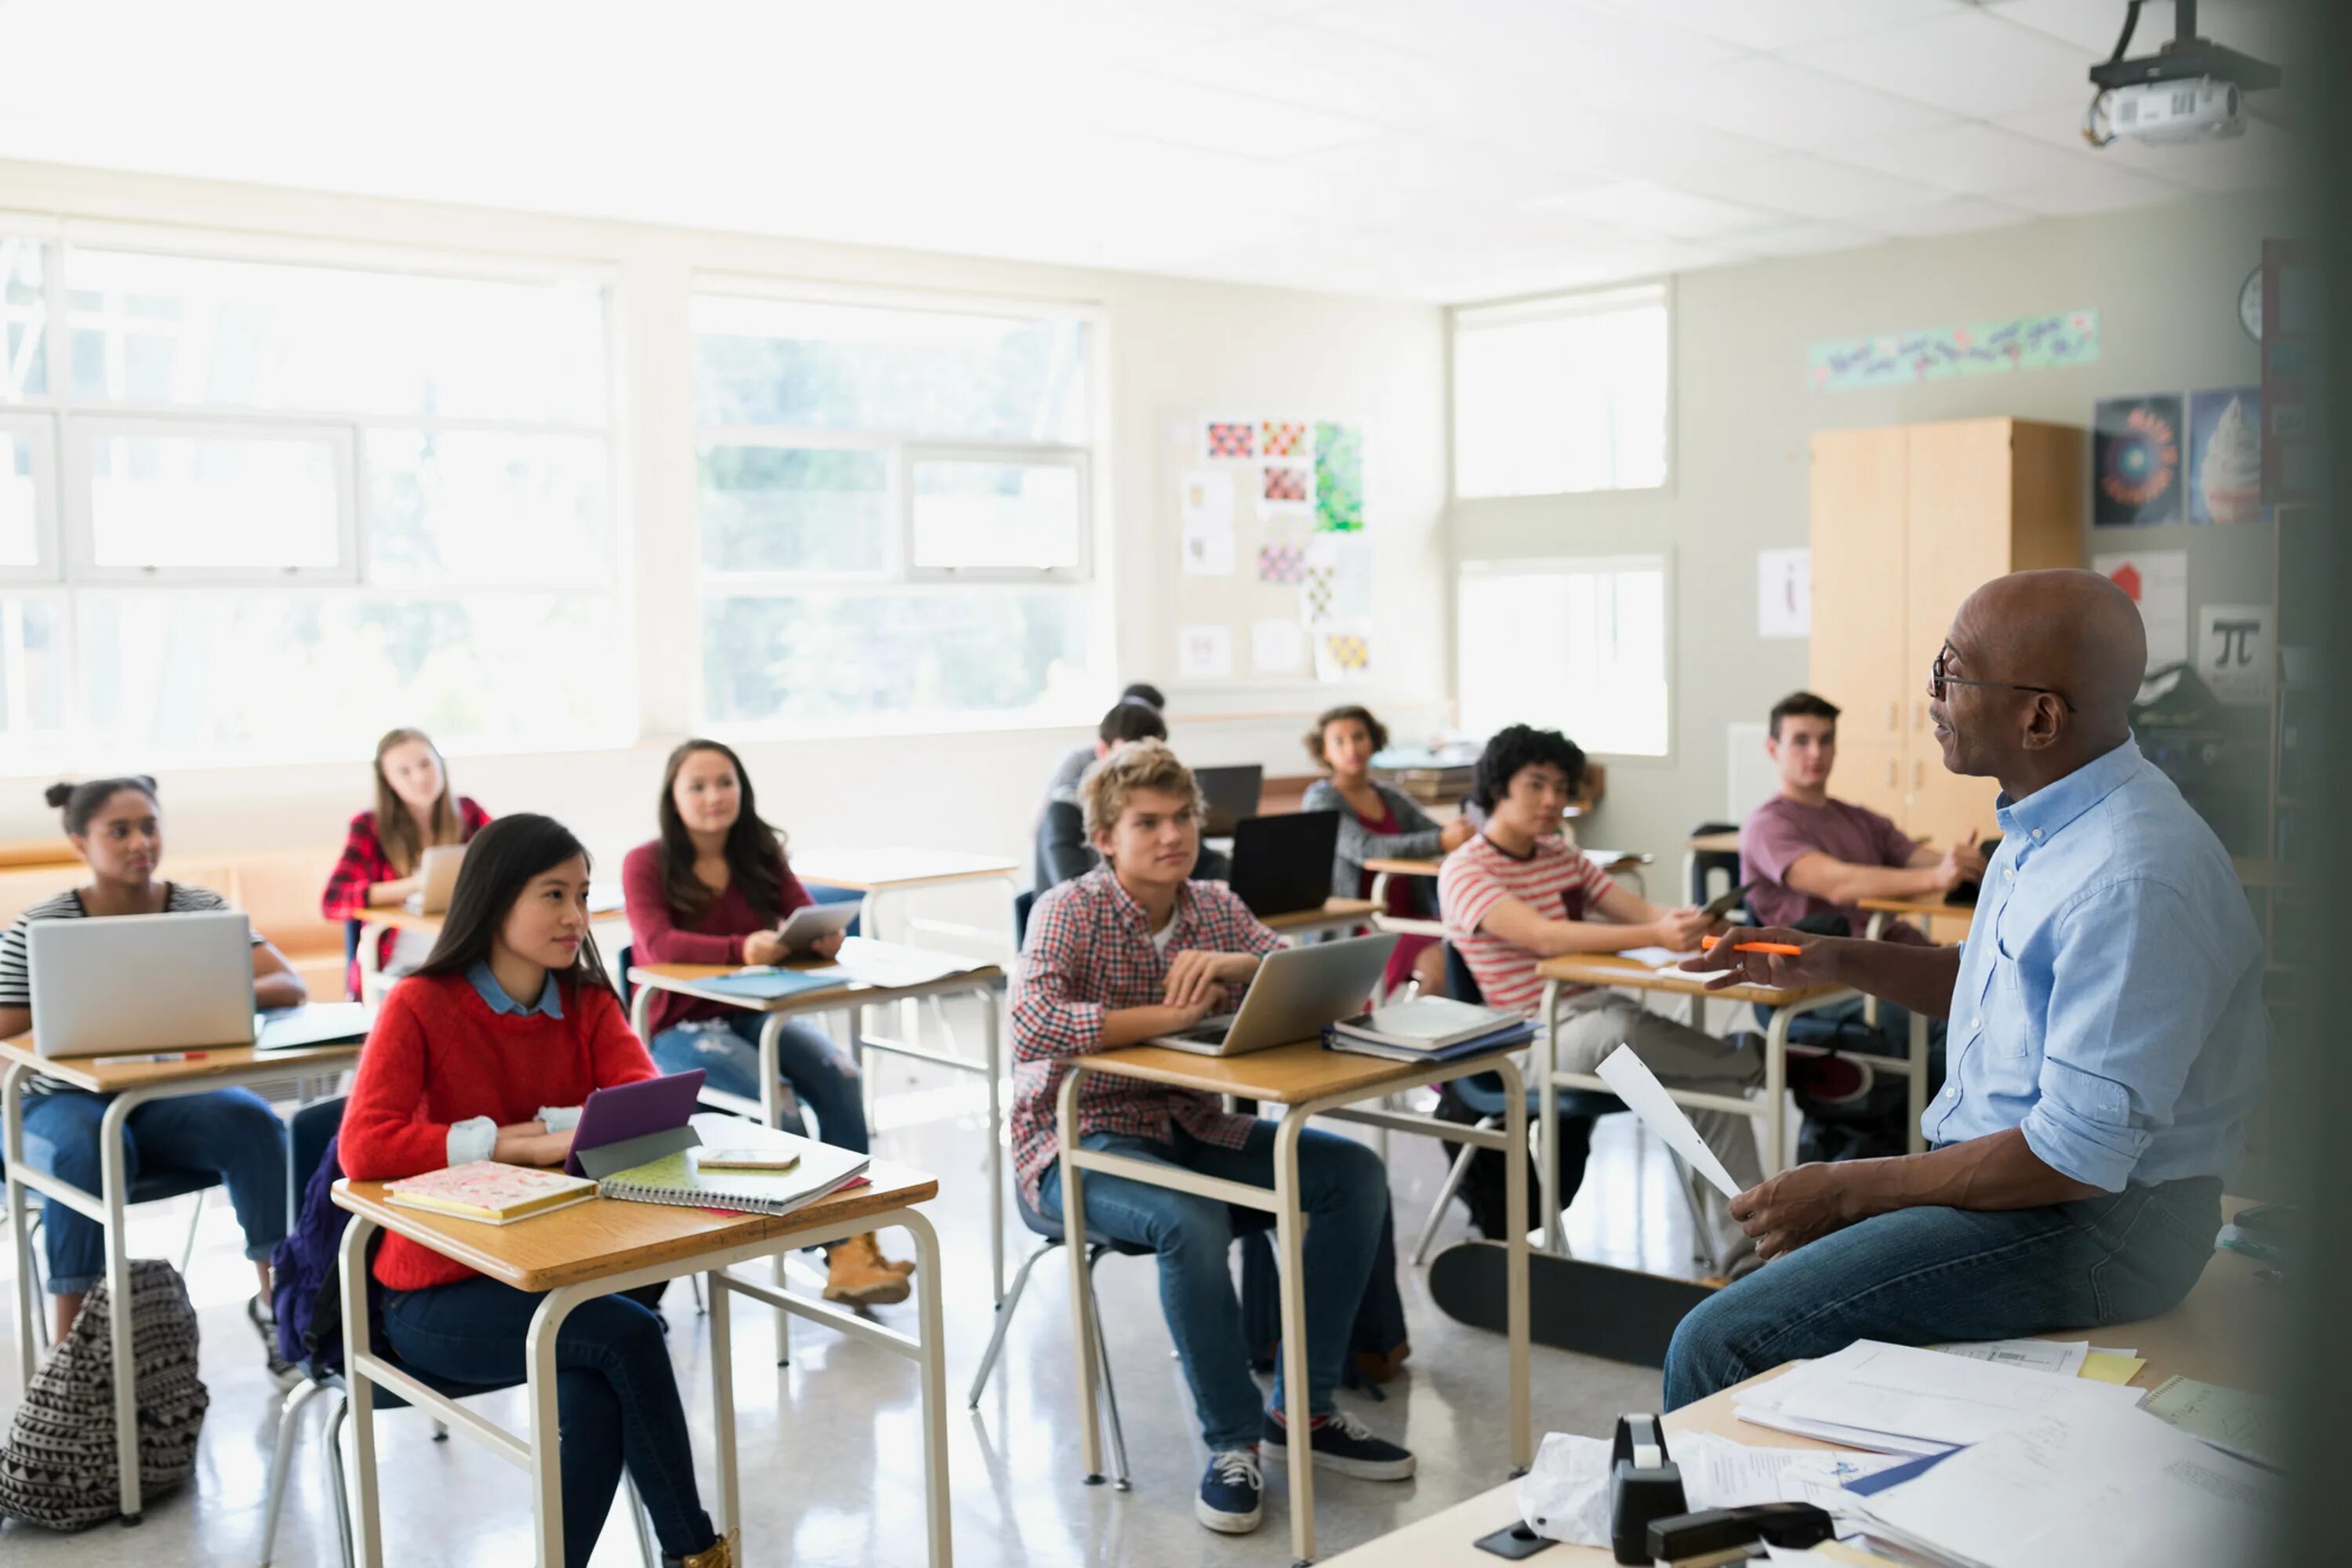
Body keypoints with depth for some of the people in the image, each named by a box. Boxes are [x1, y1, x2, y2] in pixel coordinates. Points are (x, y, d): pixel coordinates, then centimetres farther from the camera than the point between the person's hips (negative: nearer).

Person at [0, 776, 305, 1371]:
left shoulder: (201, 908, -1)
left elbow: (291, 987, -10)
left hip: (171, 1097, 2)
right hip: (67, 1101, -2)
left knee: (251, 1121, -28)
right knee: (90, 1152, -35)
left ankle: (278, 1299, -15)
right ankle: (68, 1343, -25)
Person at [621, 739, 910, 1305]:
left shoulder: (763, 857, 9)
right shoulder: (646, 864, -5)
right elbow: (657, 944, -21)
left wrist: (825, 936, -29)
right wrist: (741, 949, -39)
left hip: (752, 1014, 4)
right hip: (679, 1027, -4)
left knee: (839, 1075, -24)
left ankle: (856, 1236, -23)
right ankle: (839, 1251, -20)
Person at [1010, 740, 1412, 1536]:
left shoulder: (1216, 909, 4)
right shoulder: (1071, 911, -13)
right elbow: (1032, 1024, -31)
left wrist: (1236, 964, -25)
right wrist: (1171, 1014, -28)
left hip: (1189, 1126, 7)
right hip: (1080, 1138, -6)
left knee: (1356, 1173, -8)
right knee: (1191, 1221, -35)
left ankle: (1302, 1408, 2)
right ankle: (1233, 1439, -13)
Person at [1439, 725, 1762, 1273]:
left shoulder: (1562, 855, 15)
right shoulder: (1465, 872, -9)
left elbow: (1640, 909, 3)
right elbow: (1544, 937, -25)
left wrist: (1685, 921, -21)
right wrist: (1655, 936, -35)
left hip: (1598, 1011, 7)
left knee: (1717, 1086, -18)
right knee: (1617, 1029, -38)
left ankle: (1742, 1254, -15)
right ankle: (1758, 1065, -12)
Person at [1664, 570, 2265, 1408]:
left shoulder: (2133, 878, -26)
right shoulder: (2048, 822, 7)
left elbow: (2078, 1157, -25)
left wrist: (1848, 1190, -18)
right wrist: (1834, 961, 11)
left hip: (2096, 1224, -10)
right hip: (2016, 1171, 10)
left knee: (1720, 1344, -19)